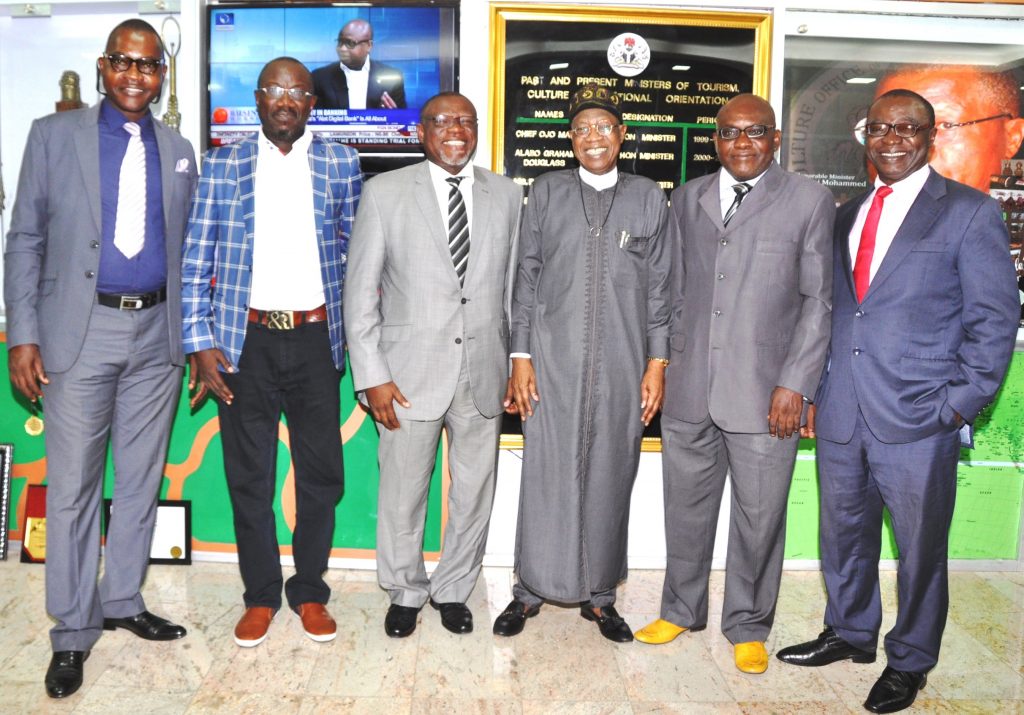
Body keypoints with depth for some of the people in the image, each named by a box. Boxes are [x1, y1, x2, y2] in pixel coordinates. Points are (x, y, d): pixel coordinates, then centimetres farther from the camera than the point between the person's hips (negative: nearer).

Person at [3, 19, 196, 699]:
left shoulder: (179, 151, 10)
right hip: (82, 332, -3)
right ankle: (72, 631, 17)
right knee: (72, 487, 2)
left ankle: (122, 601, 29)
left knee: (142, 480, 11)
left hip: (157, 335, 3)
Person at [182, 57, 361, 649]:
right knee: (249, 476, 8)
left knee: (322, 473, 6)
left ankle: (310, 590, 26)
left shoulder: (341, 163, 6)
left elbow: (359, 251, 10)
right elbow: (196, 258, 2)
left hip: (316, 338, 0)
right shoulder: (223, 164, 5)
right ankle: (261, 595, 26)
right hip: (247, 341, 0)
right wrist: (200, 342, -5)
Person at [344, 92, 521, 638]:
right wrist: (371, 375, -7)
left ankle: (453, 591, 33)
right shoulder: (385, 192, 0)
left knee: (474, 495, 12)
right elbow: (360, 290, -2)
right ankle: (405, 593, 32)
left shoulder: (506, 195, 7)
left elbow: (515, 286, 10)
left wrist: (519, 366, 6)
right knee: (403, 495, 9)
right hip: (411, 374, -2)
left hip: (484, 376, 3)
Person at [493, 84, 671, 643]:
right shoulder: (546, 192, 6)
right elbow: (526, 276, 5)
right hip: (553, 361, 0)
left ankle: (599, 595, 23)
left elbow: (659, 285, 6)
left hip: (623, 364, 1)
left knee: (610, 477, 7)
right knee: (546, 474, 3)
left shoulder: (649, 198, 7)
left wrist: (657, 362, 0)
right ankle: (530, 590, 20)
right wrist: (521, 355, -2)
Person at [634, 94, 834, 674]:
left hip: (765, 393, -3)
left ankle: (749, 626, 28)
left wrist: (795, 385, -9)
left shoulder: (810, 200, 1)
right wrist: (664, 366, 10)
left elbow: (818, 300, -2)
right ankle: (682, 610, 35)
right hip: (689, 390, 4)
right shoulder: (687, 199, 12)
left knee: (759, 517, 7)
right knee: (687, 508, 15)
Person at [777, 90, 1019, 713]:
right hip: (841, 420, 5)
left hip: (918, 422, -5)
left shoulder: (971, 212, -3)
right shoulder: (847, 215, 13)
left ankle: (910, 662, 29)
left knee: (920, 548, 9)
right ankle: (850, 633, 39)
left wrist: (960, 404, -11)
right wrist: (816, 392, 10)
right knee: (844, 534, 18)